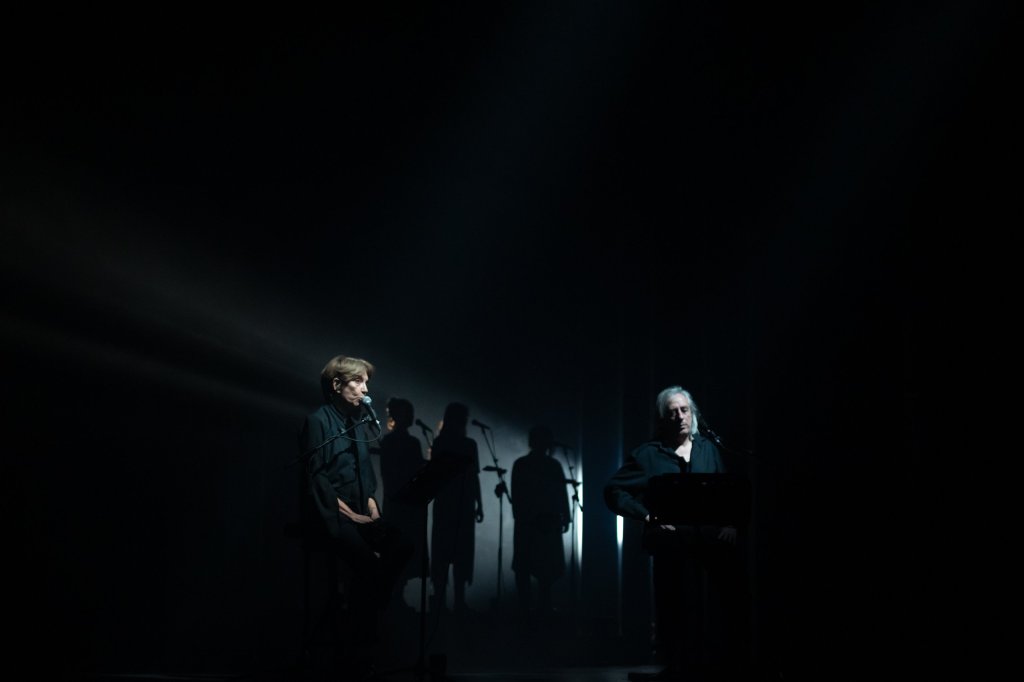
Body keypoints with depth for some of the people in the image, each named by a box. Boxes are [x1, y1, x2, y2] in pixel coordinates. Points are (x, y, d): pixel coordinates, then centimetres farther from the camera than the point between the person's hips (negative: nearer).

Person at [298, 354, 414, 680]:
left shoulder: (358, 420, 15)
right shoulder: (318, 421, -7)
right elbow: (317, 477, -13)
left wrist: (371, 503, 1)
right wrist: (350, 514, -16)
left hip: (360, 509, 7)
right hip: (331, 513, -7)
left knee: (401, 545, -19)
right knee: (367, 564, -28)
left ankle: (364, 621, -8)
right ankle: (355, 647, -15)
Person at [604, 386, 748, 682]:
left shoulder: (709, 449, 14)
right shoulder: (649, 454, 4)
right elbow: (613, 490, 1)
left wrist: (731, 524, -3)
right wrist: (647, 516, -9)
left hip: (713, 545, 3)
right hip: (672, 548, -2)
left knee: (720, 610, -5)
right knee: (678, 612, -3)